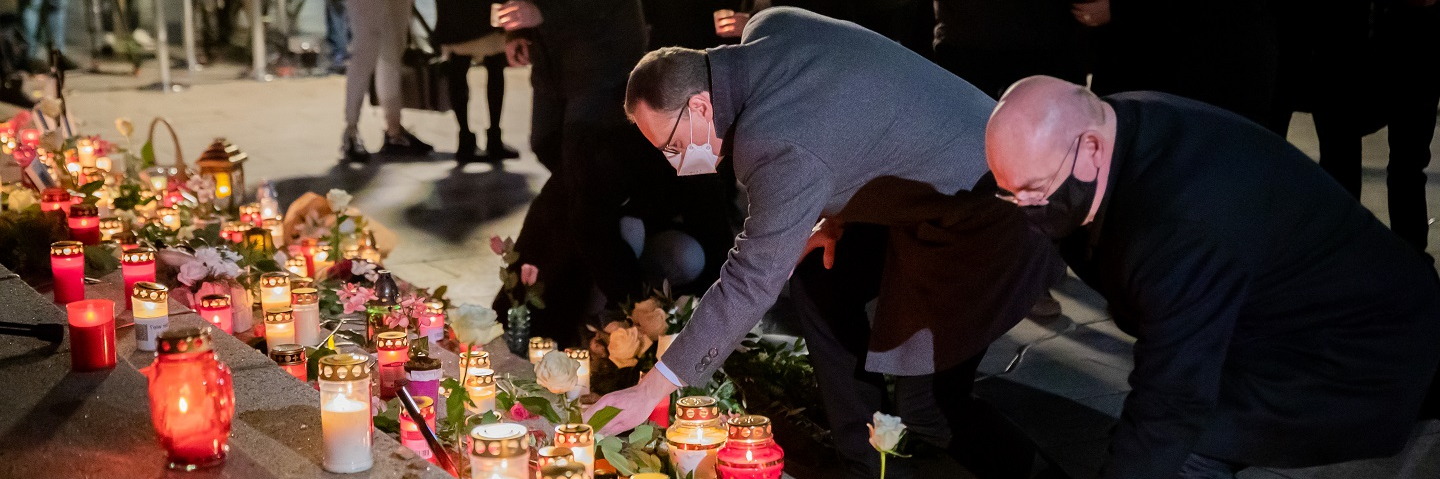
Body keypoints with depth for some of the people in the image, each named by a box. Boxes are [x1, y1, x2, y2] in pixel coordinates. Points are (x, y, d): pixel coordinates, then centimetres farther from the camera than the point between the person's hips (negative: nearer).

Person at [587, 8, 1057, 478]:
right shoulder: (769, 26, -7)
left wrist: (651, 390, -25)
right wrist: (837, 210, 3)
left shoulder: (780, 151, -32)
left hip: (985, 215, -10)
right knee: (819, 280, 10)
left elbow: (749, 283, -30)